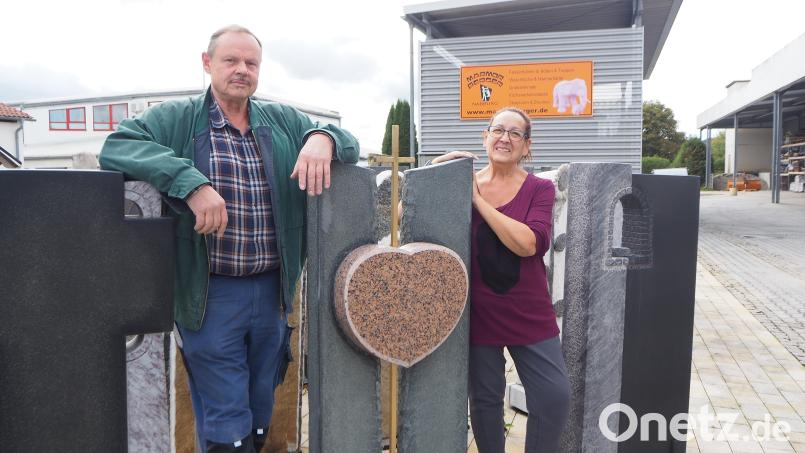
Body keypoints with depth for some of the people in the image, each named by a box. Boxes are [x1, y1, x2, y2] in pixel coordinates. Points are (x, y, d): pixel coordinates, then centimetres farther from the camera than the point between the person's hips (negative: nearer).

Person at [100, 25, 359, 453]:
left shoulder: (284, 121, 10)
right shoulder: (177, 119, -2)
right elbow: (117, 146, -15)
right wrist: (191, 181, -29)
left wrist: (322, 138, -14)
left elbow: (348, 141, 11)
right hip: (211, 294, -4)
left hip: (272, 290, 4)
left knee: (261, 416, 21)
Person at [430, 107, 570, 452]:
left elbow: (529, 243, -21)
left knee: (555, 398, 1)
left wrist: (479, 200, -19)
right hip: (478, 315, 0)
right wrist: (436, 168, -17)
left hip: (530, 316, 0)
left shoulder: (539, 189, -3)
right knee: (484, 400, 13)